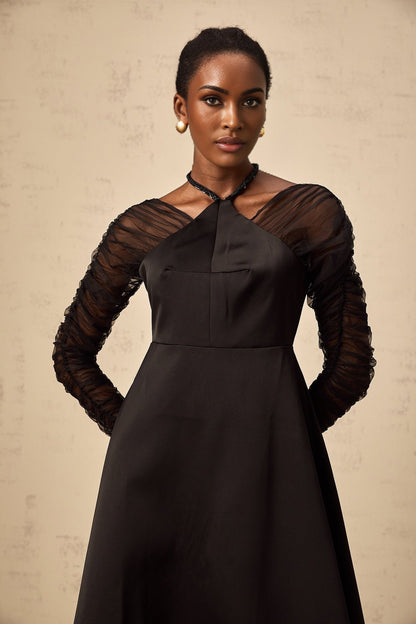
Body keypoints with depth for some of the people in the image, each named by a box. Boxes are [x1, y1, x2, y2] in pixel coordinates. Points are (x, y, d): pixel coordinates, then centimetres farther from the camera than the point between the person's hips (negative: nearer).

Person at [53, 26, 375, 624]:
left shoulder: (312, 212, 0)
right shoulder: (140, 226, 5)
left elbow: (351, 361, 3)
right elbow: (73, 352, 14)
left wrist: (272, 433, 5)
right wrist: (138, 432, 6)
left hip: (266, 460, -1)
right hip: (157, 463, 2)